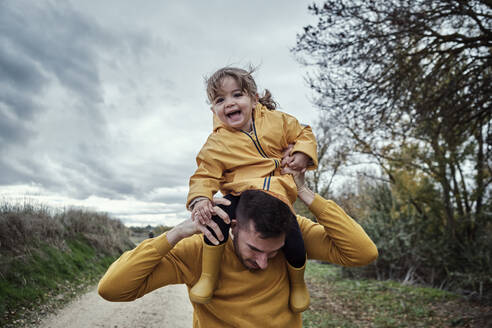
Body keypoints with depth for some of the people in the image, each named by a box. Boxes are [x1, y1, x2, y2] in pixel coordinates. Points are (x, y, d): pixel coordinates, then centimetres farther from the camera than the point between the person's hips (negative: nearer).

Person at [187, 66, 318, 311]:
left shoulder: (276, 120, 4)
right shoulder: (215, 145, -3)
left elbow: (303, 133, 14)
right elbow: (205, 176, -4)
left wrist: (303, 153, -6)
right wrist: (199, 199, -25)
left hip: (278, 193, 2)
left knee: (294, 245, -15)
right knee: (219, 215, -33)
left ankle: (297, 282, 21)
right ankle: (209, 275, -11)